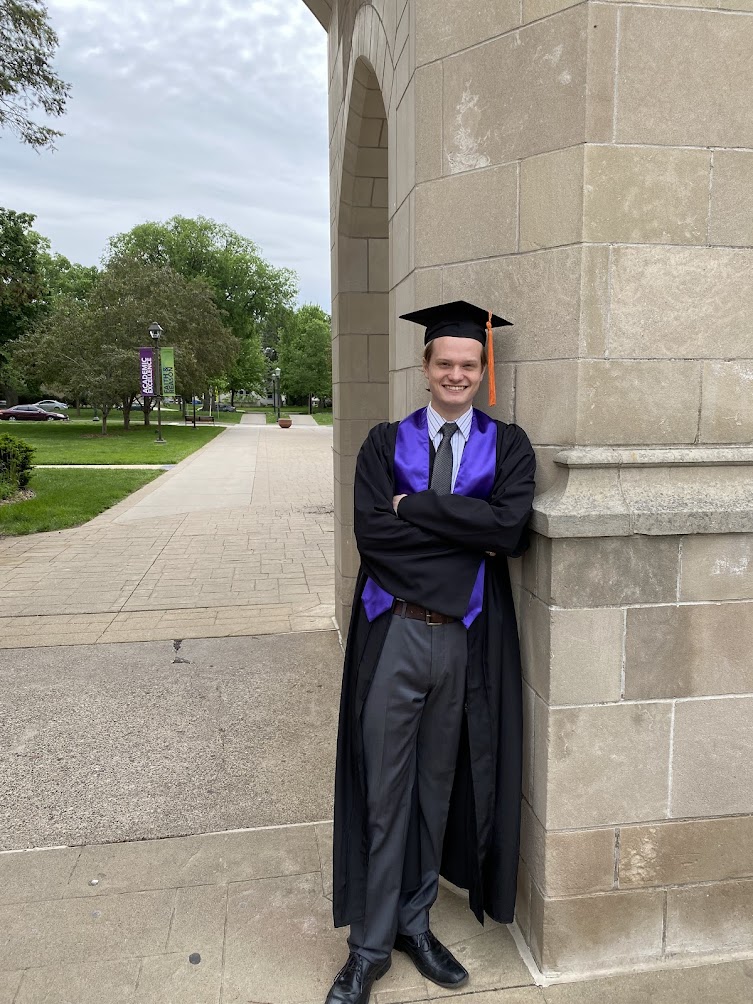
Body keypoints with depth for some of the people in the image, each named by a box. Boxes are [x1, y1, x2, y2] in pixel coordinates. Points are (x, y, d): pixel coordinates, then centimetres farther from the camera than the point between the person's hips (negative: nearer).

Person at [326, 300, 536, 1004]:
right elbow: (370, 530, -11)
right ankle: (371, 946, 26)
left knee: (439, 787, 16)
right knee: (384, 792, 7)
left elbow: (512, 528, -13)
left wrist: (416, 506, -13)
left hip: (467, 639, 1)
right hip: (394, 634, -1)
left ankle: (414, 921, 37)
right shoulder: (386, 442, 4)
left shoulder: (508, 446, 5)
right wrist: (470, 532, -13)